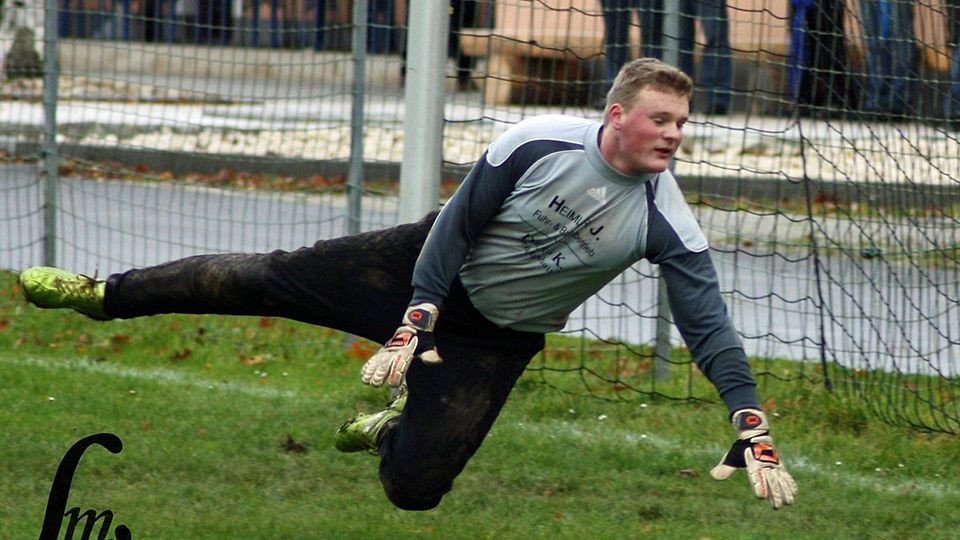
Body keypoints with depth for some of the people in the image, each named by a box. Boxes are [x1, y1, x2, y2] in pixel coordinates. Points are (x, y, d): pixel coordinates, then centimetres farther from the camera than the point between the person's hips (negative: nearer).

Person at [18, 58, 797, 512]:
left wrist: (753, 428, -31)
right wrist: (412, 328, -19)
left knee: (414, 486, -8)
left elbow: (710, 327, -20)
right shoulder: (538, 144, -23)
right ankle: (103, 295, 18)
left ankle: (389, 430, 29)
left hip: (494, 340, 1)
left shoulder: (666, 222, -21)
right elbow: (457, 225, -14)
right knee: (272, 277, 2)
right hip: (428, 263, -1)